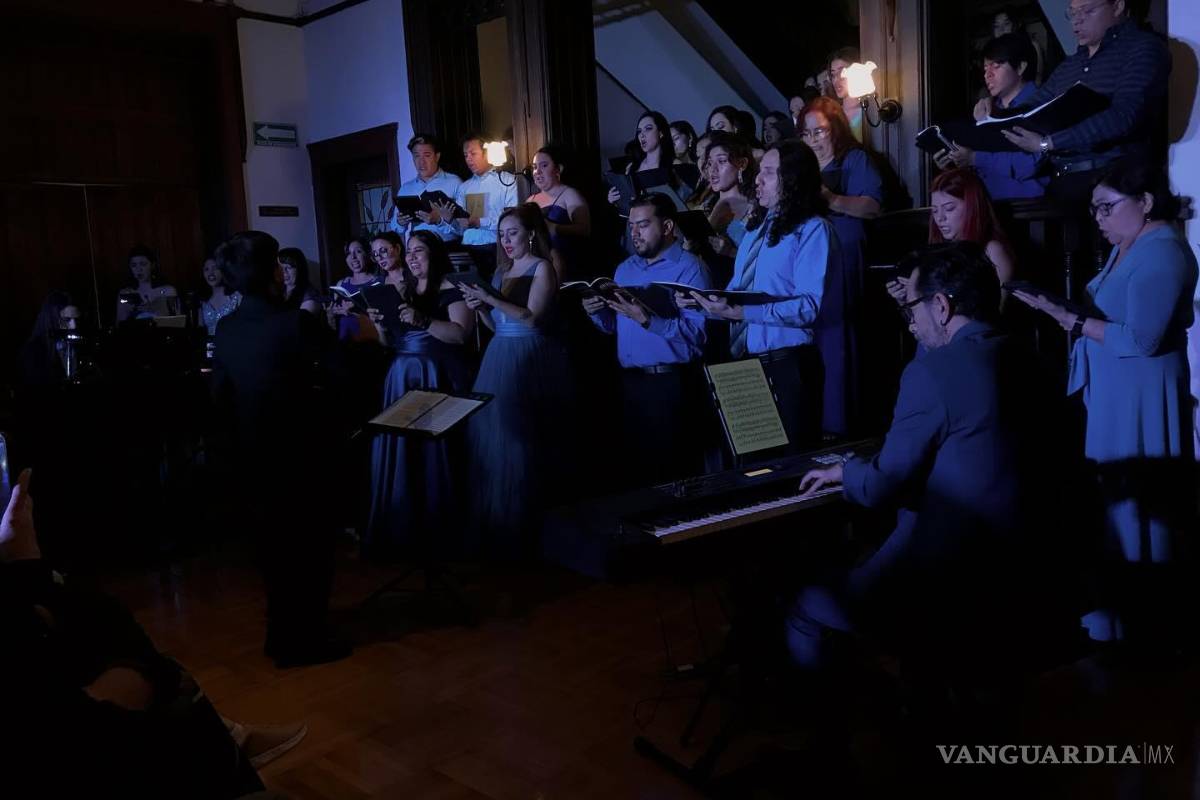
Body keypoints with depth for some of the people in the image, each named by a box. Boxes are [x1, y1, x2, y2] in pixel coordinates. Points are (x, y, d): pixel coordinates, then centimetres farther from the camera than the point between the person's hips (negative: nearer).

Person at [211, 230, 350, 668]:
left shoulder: (225, 329, -1)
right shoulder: (297, 321, -20)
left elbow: (219, 394, 6)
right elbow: (340, 373, -15)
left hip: (254, 452, 6)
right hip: (299, 450, -6)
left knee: (274, 544, 19)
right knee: (310, 545, 8)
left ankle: (282, 634, 31)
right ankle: (304, 638, 15)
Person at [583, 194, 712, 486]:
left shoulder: (689, 269, -9)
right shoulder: (625, 268, 15)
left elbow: (696, 333, -21)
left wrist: (647, 319, -28)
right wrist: (597, 312, -4)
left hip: (671, 384, -7)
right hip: (630, 381, 7)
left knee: (674, 474, -1)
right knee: (635, 468, 14)